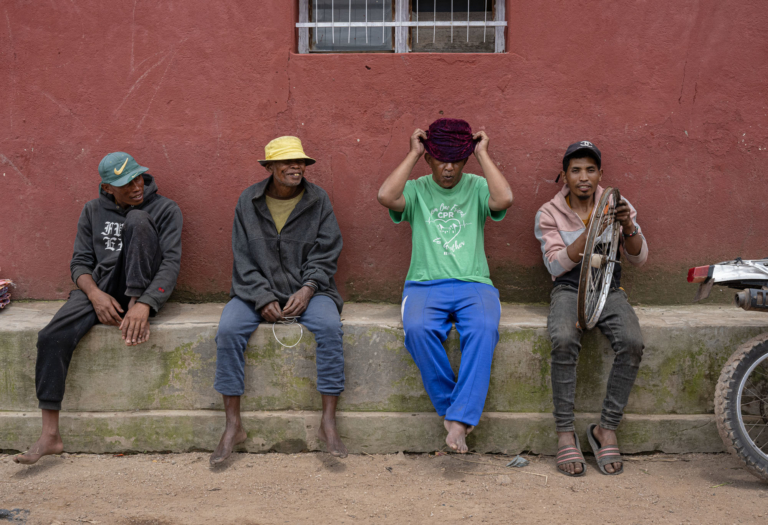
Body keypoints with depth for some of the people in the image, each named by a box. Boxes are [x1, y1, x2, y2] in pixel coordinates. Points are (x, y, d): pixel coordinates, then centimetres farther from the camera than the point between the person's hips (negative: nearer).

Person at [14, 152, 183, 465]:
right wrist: (95, 294, -17)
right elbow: (80, 262, 6)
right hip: (100, 288, 3)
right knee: (52, 336, -25)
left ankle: (137, 314, -24)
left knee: (137, 220, -25)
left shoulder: (165, 210, 0)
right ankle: (50, 436, -21)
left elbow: (171, 261, -11)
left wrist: (144, 305, -28)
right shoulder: (93, 211, 11)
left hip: (141, 289, -3)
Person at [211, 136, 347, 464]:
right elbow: (243, 259, 1)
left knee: (330, 326, -31)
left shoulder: (318, 200, 3)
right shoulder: (249, 201, 4)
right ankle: (233, 425, -17)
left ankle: (328, 423, -23)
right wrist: (263, 298, -13)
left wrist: (307, 290, -16)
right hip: (258, 290, 1)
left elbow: (326, 254, 1)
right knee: (228, 329, -27)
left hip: (307, 289, 0)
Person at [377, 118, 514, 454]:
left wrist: (482, 153, 1)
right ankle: (452, 407, -17)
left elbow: (504, 200, -9)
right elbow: (386, 196, -10)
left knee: (484, 328, -34)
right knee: (418, 328, -34)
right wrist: (413, 153, 1)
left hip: (473, 284, 0)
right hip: (425, 284, 0)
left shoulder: (476, 187, 14)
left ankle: (458, 419, -31)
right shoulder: (416, 190, 13)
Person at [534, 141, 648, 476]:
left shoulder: (617, 206, 7)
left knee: (632, 342, -30)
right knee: (564, 341, -35)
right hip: (569, 288, -2)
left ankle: (607, 430, -16)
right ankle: (565, 433, -23)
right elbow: (557, 265, -9)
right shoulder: (549, 214, 2)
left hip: (608, 287, 2)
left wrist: (627, 226, -21)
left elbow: (638, 258, 0)